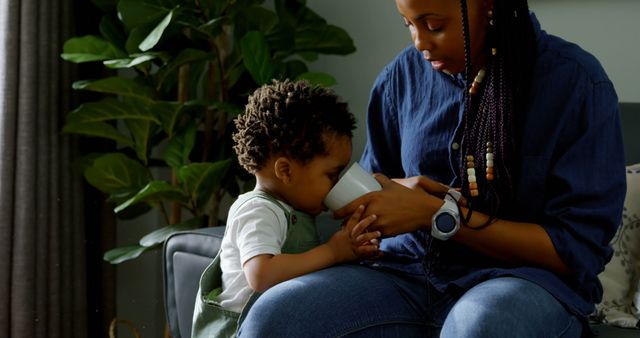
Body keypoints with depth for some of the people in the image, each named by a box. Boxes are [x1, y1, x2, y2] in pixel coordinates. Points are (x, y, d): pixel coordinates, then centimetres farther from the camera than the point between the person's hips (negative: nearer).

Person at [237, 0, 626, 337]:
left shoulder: (577, 81, -9)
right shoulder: (402, 76, 5)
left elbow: (578, 249, -12)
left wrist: (438, 213, -17)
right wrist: (395, 192, -5)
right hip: (411, 270, 4)